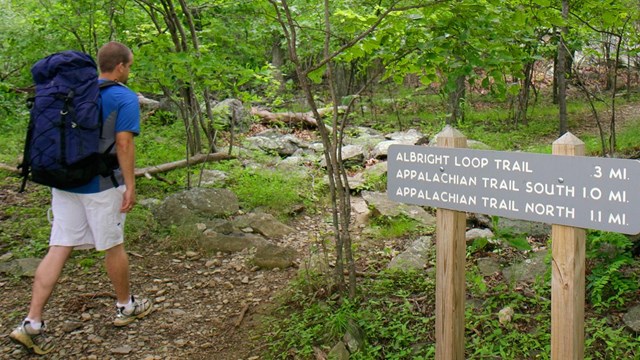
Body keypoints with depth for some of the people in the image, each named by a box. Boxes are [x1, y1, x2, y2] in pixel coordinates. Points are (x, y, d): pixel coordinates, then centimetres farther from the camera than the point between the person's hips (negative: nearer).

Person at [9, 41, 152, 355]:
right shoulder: (125, 98, -9)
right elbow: (123, 143, -15)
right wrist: (130, 185, -11)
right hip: (101, 185, -5)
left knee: (58, 249, 4)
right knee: (113, 247, 11)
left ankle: (32, 323, -1)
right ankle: (126, 306, 30)